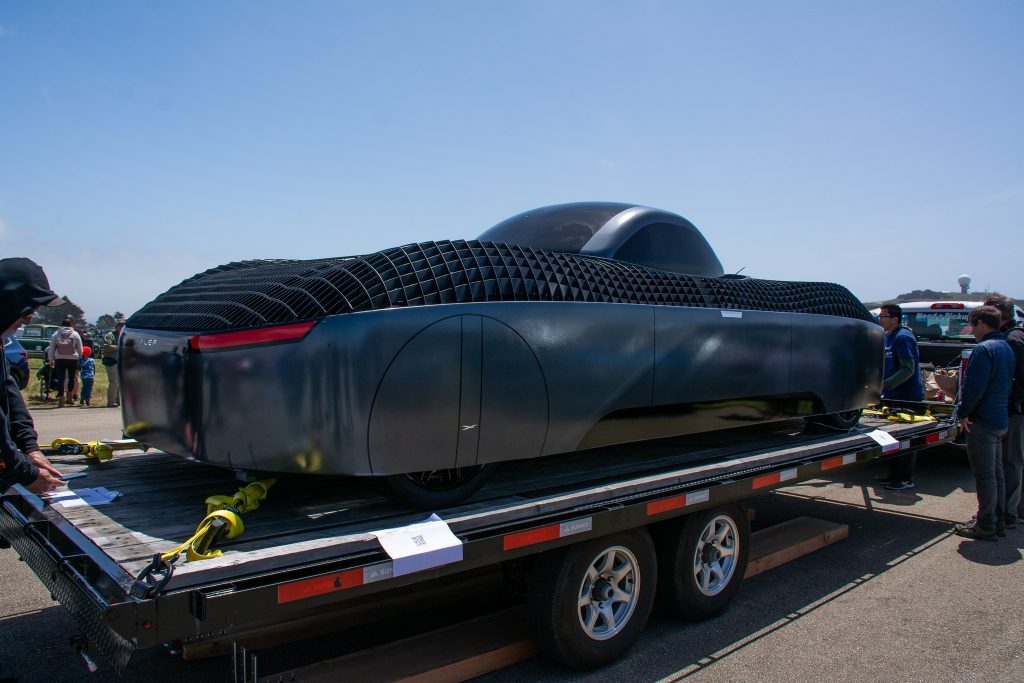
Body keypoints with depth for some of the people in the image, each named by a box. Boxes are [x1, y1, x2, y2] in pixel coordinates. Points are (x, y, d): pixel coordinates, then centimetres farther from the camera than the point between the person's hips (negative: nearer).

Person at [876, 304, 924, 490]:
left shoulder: (903, 337, -17)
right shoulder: (887, 337, 12)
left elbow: (908, 369, -23)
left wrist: (885, 384, -26)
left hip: (908, 397, -9)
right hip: (893, 397, 9)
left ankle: (906, 479, 7)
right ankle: (894, 474, 25)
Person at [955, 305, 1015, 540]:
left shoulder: (984, 349, -18)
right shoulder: (1006, 347, 13)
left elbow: (974, 387, -23)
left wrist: (963, 412, -10)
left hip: (982, 421, -10)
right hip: (1001, 419, 10)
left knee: (984, 476, -3)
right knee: (996, 473, 16)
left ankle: (985, 526, 4)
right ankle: (997, 521, 25)